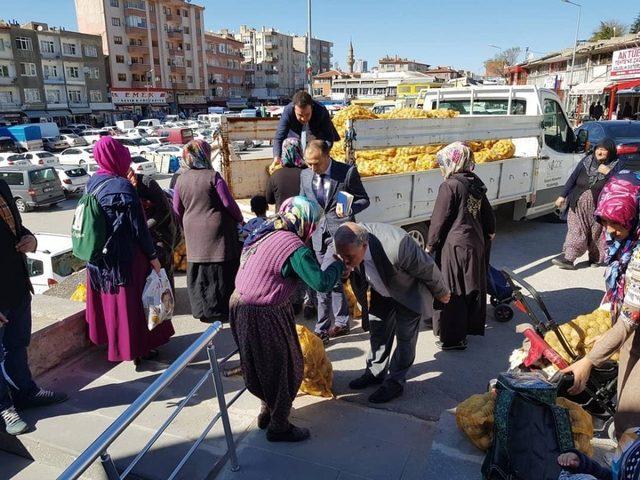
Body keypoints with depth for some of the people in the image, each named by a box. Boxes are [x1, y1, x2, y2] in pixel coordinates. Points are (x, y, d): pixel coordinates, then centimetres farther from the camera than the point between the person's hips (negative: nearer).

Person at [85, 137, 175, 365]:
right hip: (126, 258, -7)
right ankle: (136, 348, 20)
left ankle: (112, 341, 36)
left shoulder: (92, 183, 1)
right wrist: (153, 256, -10)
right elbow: (139, 227, -19)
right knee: (130, 302, 7)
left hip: (99, 258, 7)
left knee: (109, 300, 20)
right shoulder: (123, 187, -21)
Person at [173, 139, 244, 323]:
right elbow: (228, 203, -11)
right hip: (217, 231, -5)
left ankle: (201, 310, 21)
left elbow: (177, 209, 9)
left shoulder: (181, 179, 3)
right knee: (220, 272, 5)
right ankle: (220, 310, 11)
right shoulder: (213, 176, -12)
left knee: (198, 272, 12)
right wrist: (240, 219, 5)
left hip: (193, 233, 5)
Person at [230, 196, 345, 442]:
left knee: (261, 364, 27)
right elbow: (322, 283, -26)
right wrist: (338, 265, -6)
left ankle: (268, 410, 47)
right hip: (264, 317, -8)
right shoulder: (295, 249, -23)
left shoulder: (266, 233, 1)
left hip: (240, 304, 9)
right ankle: (279, 427, 30)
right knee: (282, 368, 13)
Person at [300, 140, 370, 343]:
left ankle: (321, 330, -1)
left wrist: (349, 208, -20)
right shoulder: (305, 175, 6)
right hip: (319, 234, 6)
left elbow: (364, 200, 0)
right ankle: (342, 323, 30)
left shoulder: (348, 172, -7)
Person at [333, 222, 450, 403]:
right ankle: (376, 372, 36)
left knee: (405, 338, 2)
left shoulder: (396, 246, -45)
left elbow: (428, 268, -25)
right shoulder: (348, 243, -29)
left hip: (409, 295, -5)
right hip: (380, 293, 5)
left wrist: (441, 293, -7)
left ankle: (395, 382, 18)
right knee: (378, 333, 17)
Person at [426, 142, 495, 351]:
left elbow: (439, 220, -14)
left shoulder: (449, 186, -16)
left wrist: (430, 245, -3)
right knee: (473, 285, 19)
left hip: (454, 245, -8)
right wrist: (489, 232, 33)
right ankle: (472, 325, 34)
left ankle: (453, 338, 8)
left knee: (451, 291, 1)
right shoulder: (476, 183, 6)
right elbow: (487, 212, 16)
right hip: (476, 243, 8)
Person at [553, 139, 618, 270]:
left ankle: (595, 258, 25)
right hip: (579, 204, 2)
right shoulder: (587, 160, 4)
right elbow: (573, 178, 6)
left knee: (596, 232, 9)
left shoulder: (615, 166, -3)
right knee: (576, 230, -2)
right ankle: (568, 258, -5)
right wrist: (563, 196, 3)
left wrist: (608, 173, -21)